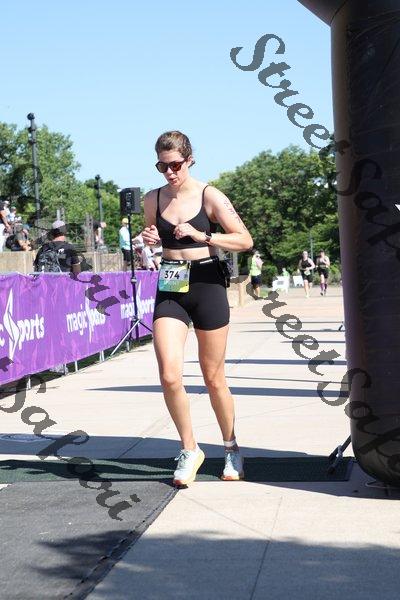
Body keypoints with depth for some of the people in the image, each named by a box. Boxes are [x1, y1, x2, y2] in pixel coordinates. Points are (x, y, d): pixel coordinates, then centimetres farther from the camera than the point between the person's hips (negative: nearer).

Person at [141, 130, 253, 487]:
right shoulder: (153, 200, 5)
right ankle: (189, 450, 6)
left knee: (214, 378, 7)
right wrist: (149, 239, -2)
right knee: (169, 376, -13)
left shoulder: (209, 196, -6)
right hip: (170, 289, 3)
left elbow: (245, 240, -10)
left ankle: (231, 448, 29)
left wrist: (200, 235, -20)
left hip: (207, 286, -2)